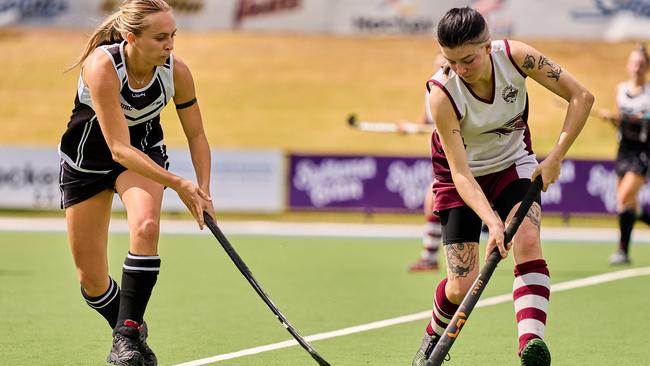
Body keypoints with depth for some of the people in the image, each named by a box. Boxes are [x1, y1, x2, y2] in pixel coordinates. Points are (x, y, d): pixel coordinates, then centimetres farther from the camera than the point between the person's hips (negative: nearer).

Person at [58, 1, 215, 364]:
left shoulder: (176, 71, -21)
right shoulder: (102, 66, -34)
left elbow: (196, 136, -6)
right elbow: (119, 149, -36)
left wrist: (203, 191, -19)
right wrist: (177, 184, -42)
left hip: (145, 150, 2)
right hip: (87, 159, -2)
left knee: (146, 227, -31)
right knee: (91, 280, 1)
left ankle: (128, 334, -22)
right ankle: (131, 332, 31)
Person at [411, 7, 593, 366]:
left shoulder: (515, 56, -24)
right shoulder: (441, 93, -29)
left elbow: (581, 97, -17)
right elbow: (461, 173, -31)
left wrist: (554, 158, -21)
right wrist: (492, 221, -44)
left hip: (513, 164, 2)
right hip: (464, 178, -2)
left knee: (527, 241, -27)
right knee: (463, 286, -7)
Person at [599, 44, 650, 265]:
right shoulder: (621, 90, 10)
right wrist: (611, 117, -1)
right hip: (624, 149, 6)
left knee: (625, 198, -18)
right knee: (629, 207, 7)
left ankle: (623, 250, -11)